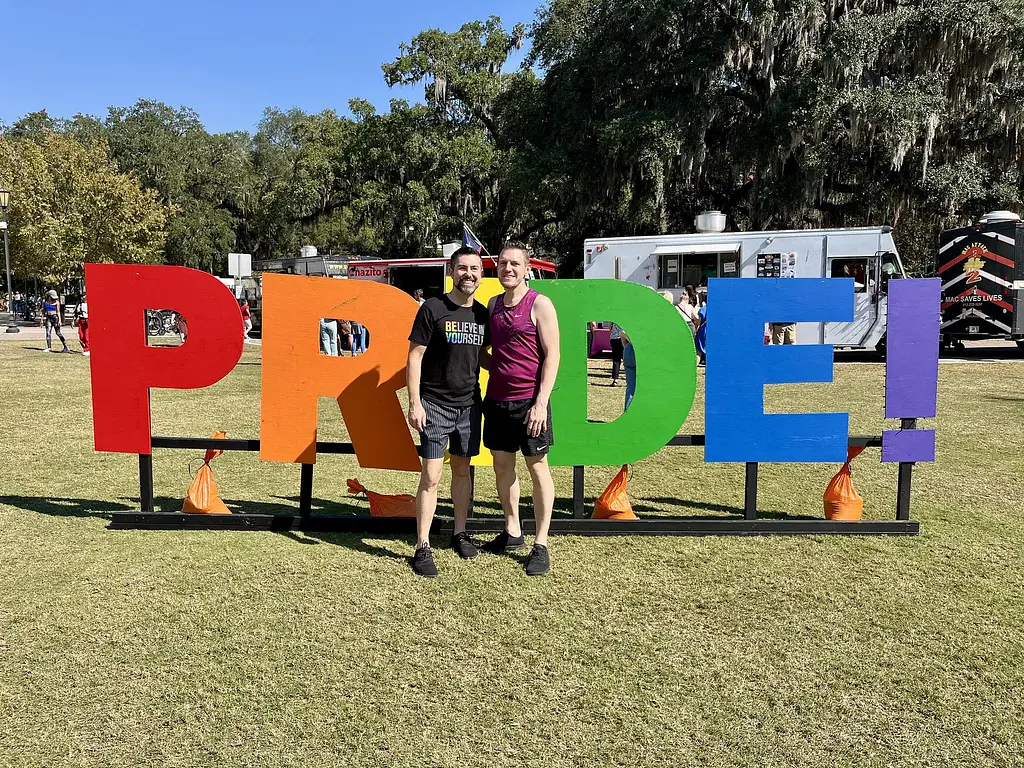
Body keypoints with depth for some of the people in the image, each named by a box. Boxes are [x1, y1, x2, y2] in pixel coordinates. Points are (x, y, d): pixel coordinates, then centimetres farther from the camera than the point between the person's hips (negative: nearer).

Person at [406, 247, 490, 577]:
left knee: (462, 470, 14)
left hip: (469, 404, 5)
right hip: (435, 404, -5)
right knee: (431, 476, -5)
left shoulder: (482, 313, 8)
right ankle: (422, 547, 3)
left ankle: (459, 533, 29)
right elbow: (415, 356, -7)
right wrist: (414, 403, -13)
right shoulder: (433, 308, -7)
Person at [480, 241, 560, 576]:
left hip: (528, 400, -6)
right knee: (502, 464, 13)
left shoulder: (539, 304, -8)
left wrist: (541, 402, -17)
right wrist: (492, 366, -1)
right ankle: (512, 532, 29)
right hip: (496, 398, 6)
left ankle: (541, 545, 12)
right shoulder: (492, 304, 10)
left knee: (537, 467, 3)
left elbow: (551, 355, -12)